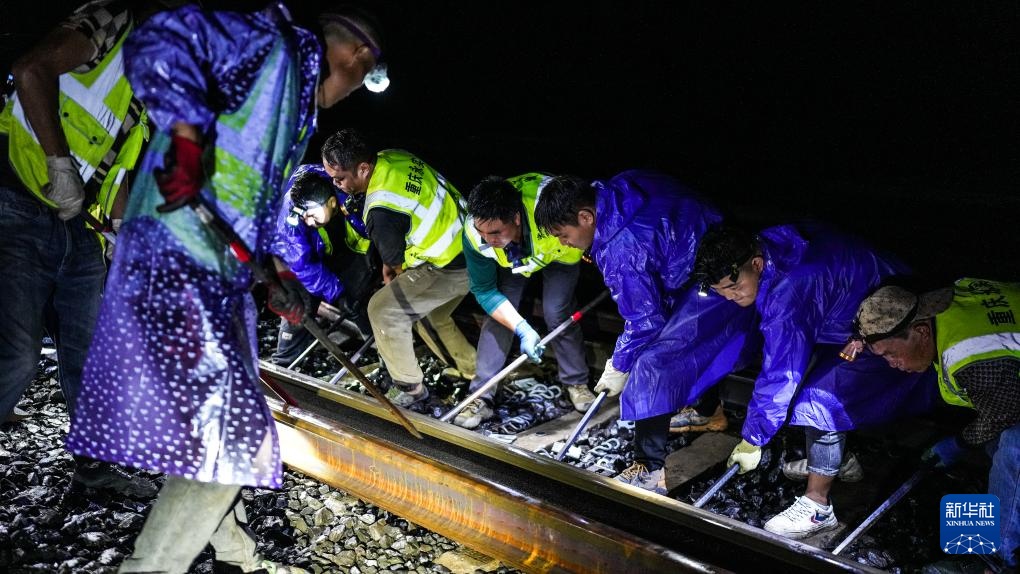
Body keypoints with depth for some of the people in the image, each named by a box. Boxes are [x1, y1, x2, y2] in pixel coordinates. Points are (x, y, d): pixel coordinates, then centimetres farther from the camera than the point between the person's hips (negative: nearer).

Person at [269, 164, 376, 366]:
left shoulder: (352, 197, -38)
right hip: (316, 255, 0)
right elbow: (304, 265, -31)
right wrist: (337, 294, -29)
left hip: (351, 247, 1)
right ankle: (283, 363, 3)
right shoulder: (290, 218, -37)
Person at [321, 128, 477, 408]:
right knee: (435, 313, 29)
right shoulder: (391, 157, -3)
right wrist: (390, 264, 14)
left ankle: (409, 387, 7)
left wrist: (393, 270, 14)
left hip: (451, 267, -9)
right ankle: (474, 369, 40)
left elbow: (396, 260, -9)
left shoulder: (382, 211, -29)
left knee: (382, 310, -5)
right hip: (467, 244, 9)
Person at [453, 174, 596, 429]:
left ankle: (576, 382, 10)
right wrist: (523, 329, -32)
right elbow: (485, 292, -21)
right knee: (498, 315, -10)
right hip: (513, 258, 2)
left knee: (557, 312, -13)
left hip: (561, 251, -2)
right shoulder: (475, 235, -37)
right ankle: (481, 397, -1)